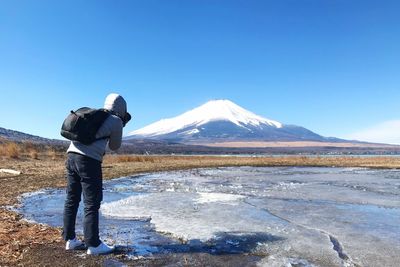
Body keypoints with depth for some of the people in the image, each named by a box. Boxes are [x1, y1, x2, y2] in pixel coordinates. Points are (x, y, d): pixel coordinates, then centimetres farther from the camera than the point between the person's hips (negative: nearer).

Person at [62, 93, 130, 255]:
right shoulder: (116, 121, 2)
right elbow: (114, 146, 11)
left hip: (71, 156, 8)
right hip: (89, 161, -8)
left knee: (71, 200, 13)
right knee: (92, 204, -1)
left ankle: (70, 240, 23)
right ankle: (93, 245, 5)